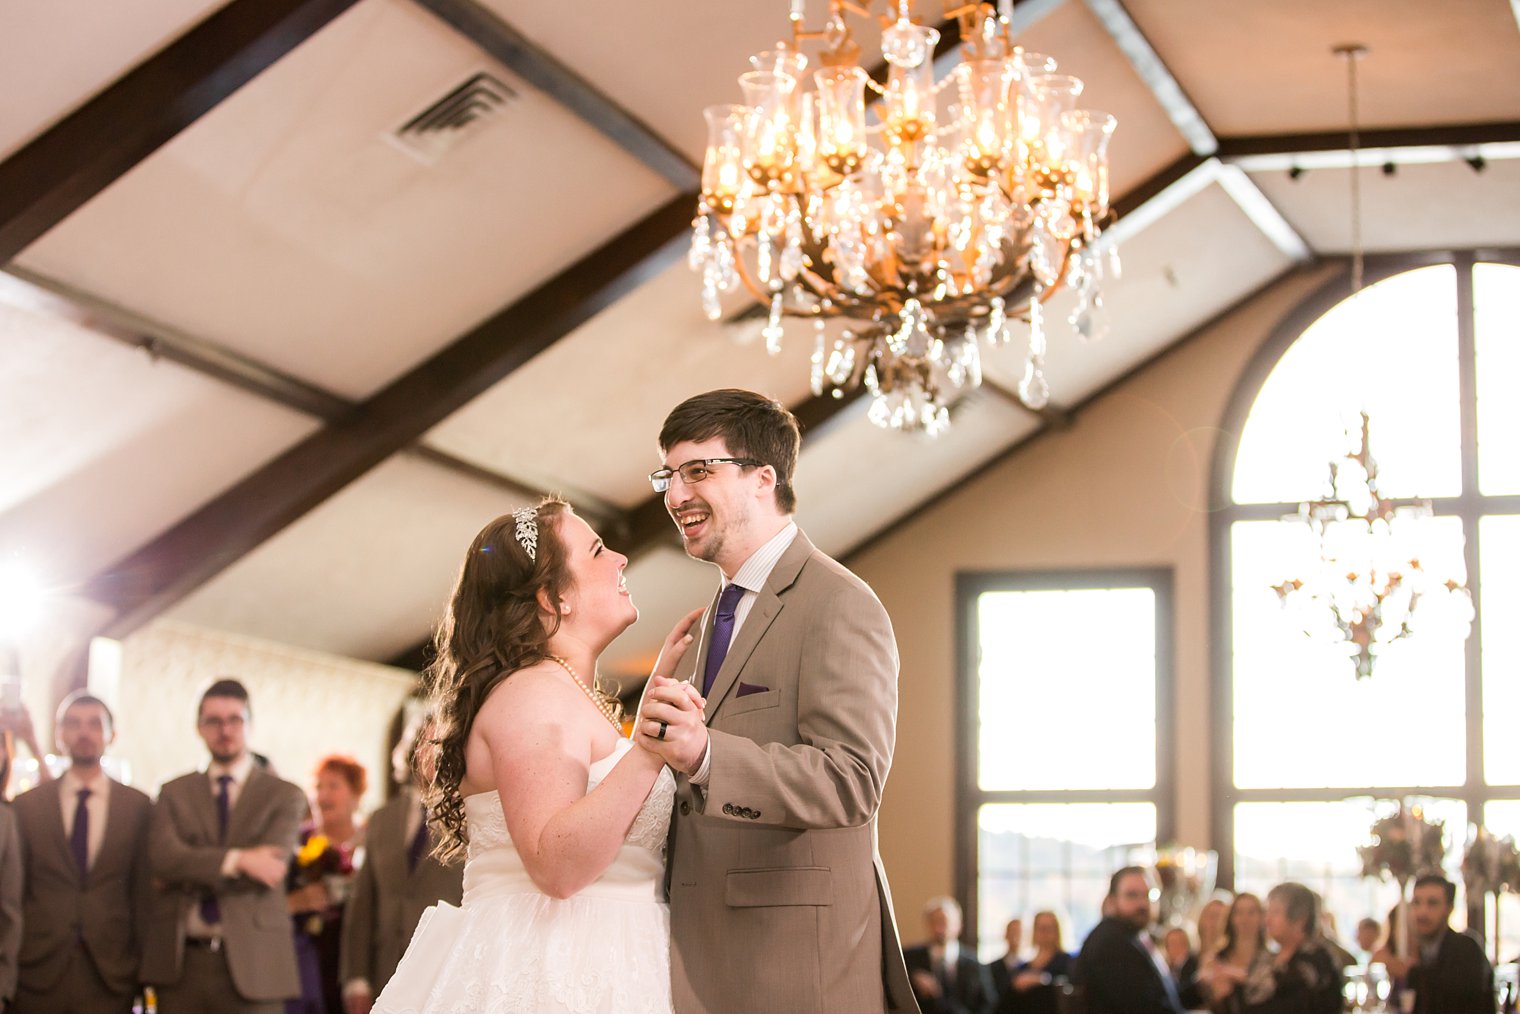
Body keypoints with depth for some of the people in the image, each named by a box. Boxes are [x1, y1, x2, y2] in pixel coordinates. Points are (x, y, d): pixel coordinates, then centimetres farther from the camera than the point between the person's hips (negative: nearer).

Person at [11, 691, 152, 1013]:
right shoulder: (26, 805, 7)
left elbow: (143, 891, 7)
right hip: (38, 971, 0)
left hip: (110, 974, 0)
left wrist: (143, 965, 3)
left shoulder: (138, 806, 7)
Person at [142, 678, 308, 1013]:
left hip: (249, 963, -2)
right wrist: (236, 860, -16)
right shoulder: (174, 794, 13)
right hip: (179, 960, 2)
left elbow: (271, 868, -8)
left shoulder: (284, 796, 7)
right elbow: (162, 856, -5)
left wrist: (187, 875, -5)